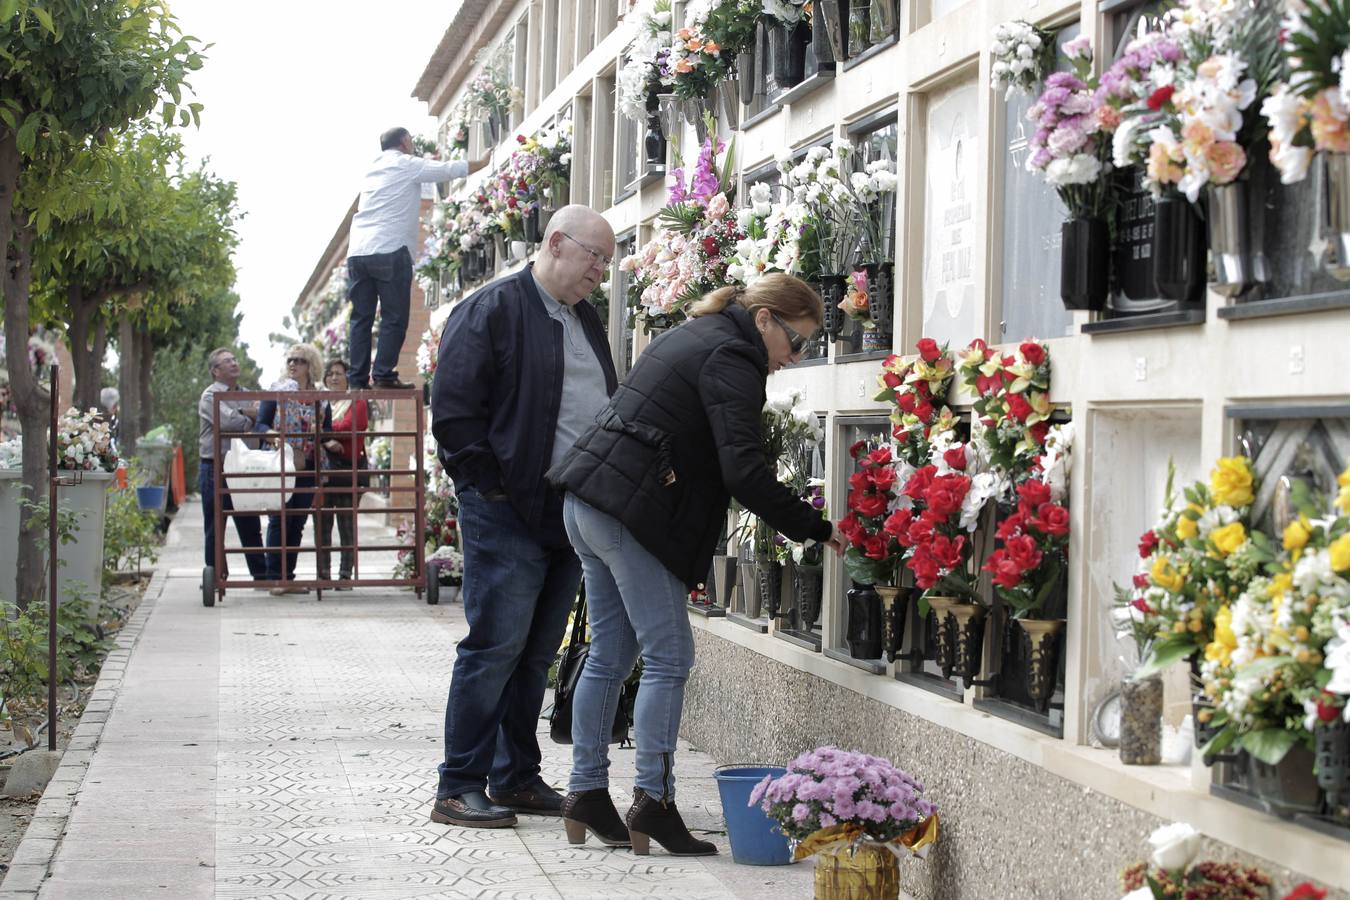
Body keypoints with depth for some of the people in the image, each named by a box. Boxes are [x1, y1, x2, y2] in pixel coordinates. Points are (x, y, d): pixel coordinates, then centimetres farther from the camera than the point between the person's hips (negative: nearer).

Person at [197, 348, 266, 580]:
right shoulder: (211, 396, -5)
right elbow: (229, 422, -19)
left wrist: (245, 413, -10)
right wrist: (250, 420, -2)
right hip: (215, 467, -6)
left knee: (251, 526, 7)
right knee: (215, 527, 2)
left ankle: (261, 574, 10)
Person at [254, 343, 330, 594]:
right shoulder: (275, 391, 3)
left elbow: (328, 430, 12)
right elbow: (260, 424, 0)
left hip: (307, 467, 4)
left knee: (298, 522, 6)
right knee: (279, 519, -7)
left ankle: (289, 576, 12)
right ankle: (275, 577, -5)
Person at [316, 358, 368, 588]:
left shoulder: (357, 403, 8)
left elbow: (348, 427, -9)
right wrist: (327, 441, -17)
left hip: (348, 469, -2)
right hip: (322, 469, 2)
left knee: (347, 526, -1)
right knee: (321, 525, 0)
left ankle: (345, 574, 3)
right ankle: (322, 575, 4)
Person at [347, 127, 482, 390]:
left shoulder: (372, 170, 23)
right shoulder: (406, 165, 2)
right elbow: (452, 170, 3)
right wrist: (484, 163, 13)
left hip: (357, 252, 7)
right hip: (389, 251, -7)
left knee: (361, 318, 7)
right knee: (394, 318, -3)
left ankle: (359, 380, 2)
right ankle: (383, 374, -10)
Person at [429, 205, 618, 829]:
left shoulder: (586, 320, 19)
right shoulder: (492, 310, -7)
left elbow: (607, 409, 27)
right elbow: (454, 412, -12)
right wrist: (490, 489, -14)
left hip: (570, 516, 8)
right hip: (508, 517, -8)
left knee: (537, 653, 11)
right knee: (495, 648, -8)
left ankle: (516, 778, 19)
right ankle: (459, 788, -2)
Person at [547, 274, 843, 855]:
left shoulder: (693, 337, 20)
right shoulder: (732, 359, -11)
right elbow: (744, 471, -20)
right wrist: (814, 528, -14)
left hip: (587, 501, 10)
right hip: (631, 512, -10)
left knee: (610, 656, 13)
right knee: (668, 658, -6)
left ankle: (586, 795, 17)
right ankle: (652, 802, -7)